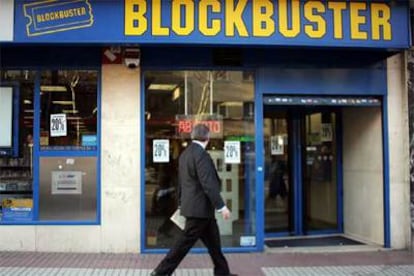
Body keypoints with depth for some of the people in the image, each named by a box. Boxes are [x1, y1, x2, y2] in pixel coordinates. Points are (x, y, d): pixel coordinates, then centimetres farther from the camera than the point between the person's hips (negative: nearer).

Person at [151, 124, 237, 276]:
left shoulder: (185, 154, 11)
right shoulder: (201, 154, -18)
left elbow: (181, 182, 18)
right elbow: (208, 184, -23)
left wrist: (181, 204, 26)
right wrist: (221, 206, -19)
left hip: (193, 205, 10)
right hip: (199, 208, -10)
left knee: (213, 241, 15)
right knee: (184, 243, -2)